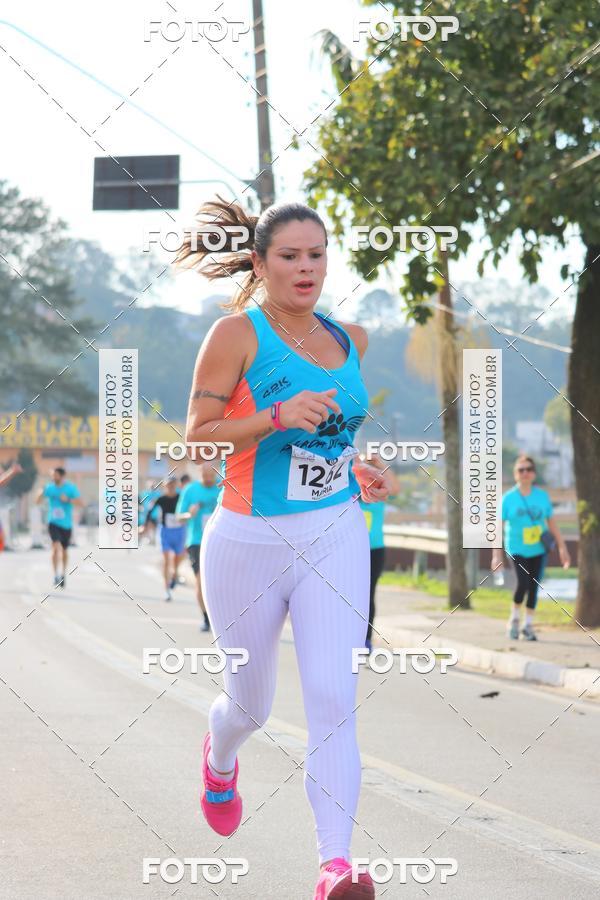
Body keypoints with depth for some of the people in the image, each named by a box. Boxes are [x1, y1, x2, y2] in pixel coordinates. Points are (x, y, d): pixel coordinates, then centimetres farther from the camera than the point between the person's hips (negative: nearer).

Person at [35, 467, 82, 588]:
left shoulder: (71, 488, -5)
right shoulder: (49, 487, -1)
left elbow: (80, 503, -10)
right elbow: (37, 501, 1)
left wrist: (68, 500, -26)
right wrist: (41, 493, -21)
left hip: (66, 524, 1)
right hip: (53, 522, -1)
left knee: (64, 551, 13)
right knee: (56, 546, -21)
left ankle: (63, 574, 34)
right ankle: (56, 575, -20)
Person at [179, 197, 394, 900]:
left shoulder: (348, 341, 9)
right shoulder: (236, 334, -7)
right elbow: (196, 436, -10)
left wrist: (355, 468, 9)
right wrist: (277, 418, -23)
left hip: (335, 538, 3)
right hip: (249, 543, -3)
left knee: (333, 699, -15)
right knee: (251, 704, 15)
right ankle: (219, 760, 52)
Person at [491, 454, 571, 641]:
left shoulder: (542, 496, 0)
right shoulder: (508, 498, -7)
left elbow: (552, 522, 7)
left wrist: (562, 547, 6)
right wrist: (497, 554, -12)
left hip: (539, 549, 3)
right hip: (518, 550, -3)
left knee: (534, 586, 2)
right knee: (523, 583, -17)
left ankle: (528, 625, 16)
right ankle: (514, 619, 7)